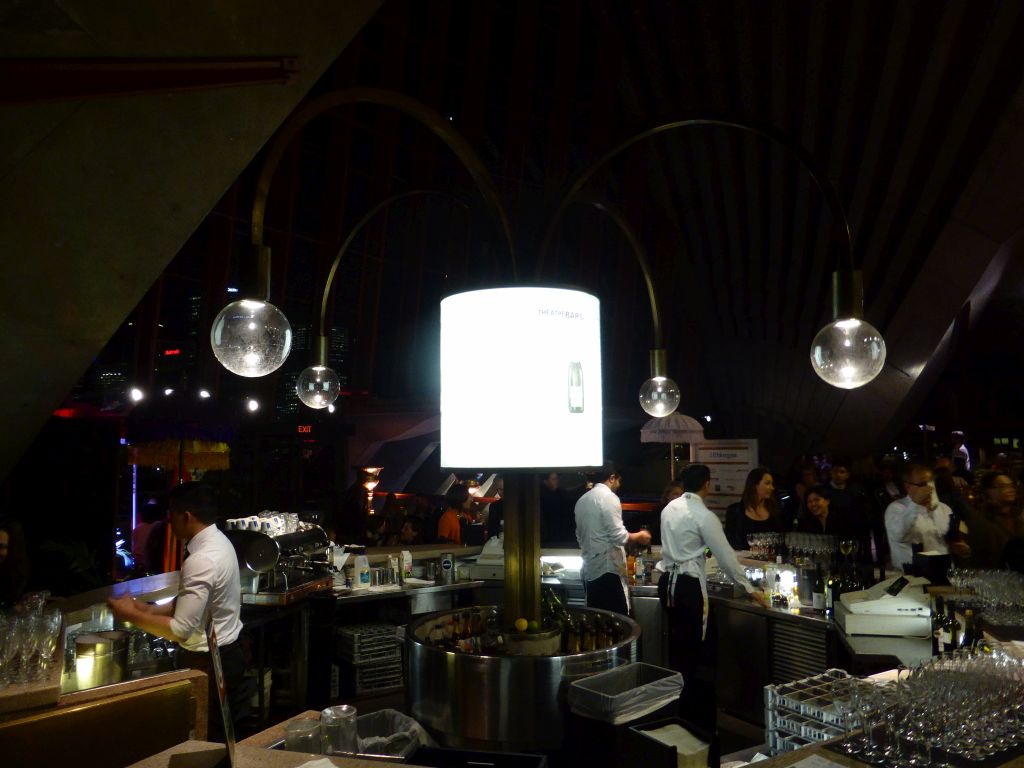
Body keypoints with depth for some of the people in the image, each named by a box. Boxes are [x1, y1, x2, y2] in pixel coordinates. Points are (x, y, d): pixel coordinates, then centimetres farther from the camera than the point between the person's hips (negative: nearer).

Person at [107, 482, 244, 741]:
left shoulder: (203, 560, -28)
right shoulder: (217, 541, 2)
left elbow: (181, 630, -24)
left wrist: (131, 615, -13)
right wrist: (149, 610, 3)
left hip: (209, 662, -9)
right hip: (227, 652, 9)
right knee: (225, 734, 20)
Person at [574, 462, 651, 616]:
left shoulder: (582, 500, 14)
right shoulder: (608, 497, -11)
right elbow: (618, 536, -16)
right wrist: (639, 536, 0)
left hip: (589, 570, 8)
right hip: (607, 569, -8)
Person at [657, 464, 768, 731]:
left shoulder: (669, 508, 6)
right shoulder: (704, 516, -15)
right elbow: (726, 556, -11)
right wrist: (750, 589, -2)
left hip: (667, 580, 7)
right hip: (688, 584, -7)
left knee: (677, 644, 19)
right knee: (690, 647, 5)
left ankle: (680, 693, 34)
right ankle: (688, 709, 15)